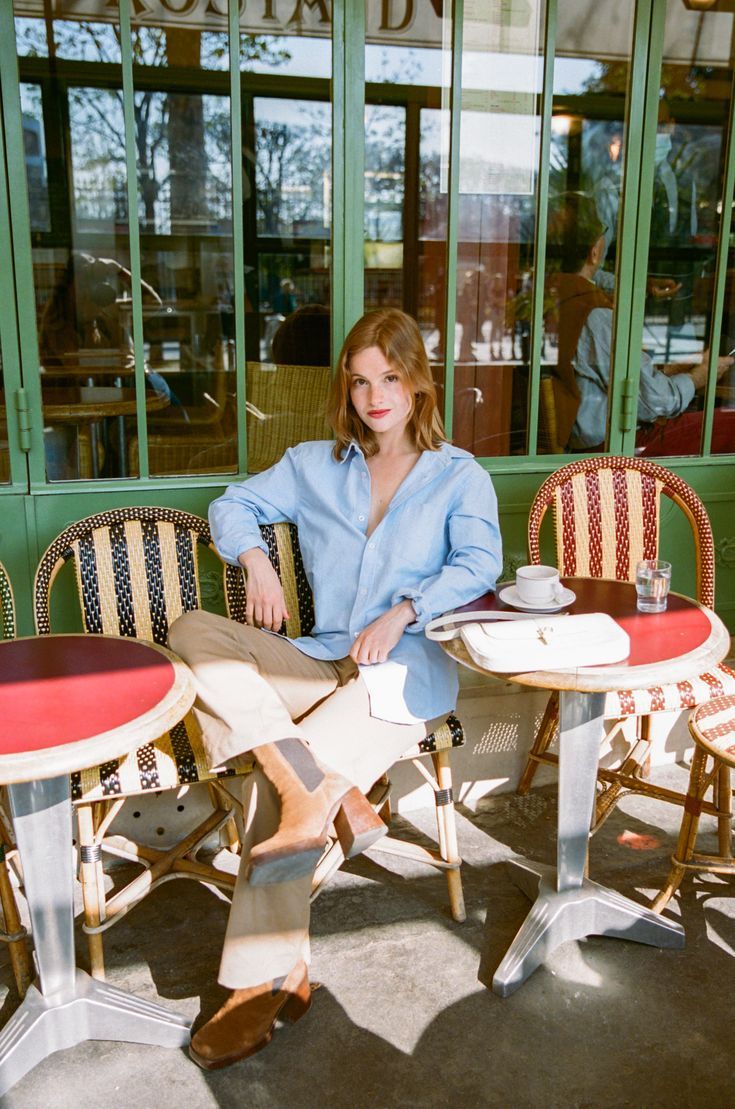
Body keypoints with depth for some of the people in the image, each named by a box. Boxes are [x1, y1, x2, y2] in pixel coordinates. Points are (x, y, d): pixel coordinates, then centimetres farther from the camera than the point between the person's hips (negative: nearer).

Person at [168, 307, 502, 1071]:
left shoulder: (458, 476, 10)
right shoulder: (314, 466, 19)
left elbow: (480, 563, -5)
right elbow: (233, 506, 21)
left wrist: (402, 612, -19)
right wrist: (253, 557, -2)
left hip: (408, 668, -4)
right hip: (322, 658, 5)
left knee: (271, 776, -27)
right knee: (193, 631, -23)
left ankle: (270, 974, -16)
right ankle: (324, 794, -35)